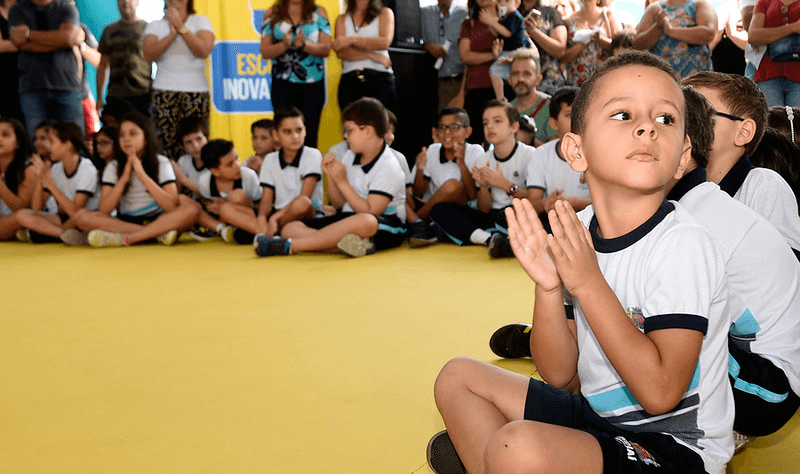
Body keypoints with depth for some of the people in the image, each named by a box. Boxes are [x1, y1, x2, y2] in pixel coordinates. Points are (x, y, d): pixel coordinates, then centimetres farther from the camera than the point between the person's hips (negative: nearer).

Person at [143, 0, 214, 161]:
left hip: (196, 90, -1)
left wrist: (181, 27, -8)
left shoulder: (201, 21, 10)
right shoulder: (155, 26, 14)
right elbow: (148, 55, -3)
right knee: (167, 142, -8)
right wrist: (172, 34, -11)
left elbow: (204, 51, -8)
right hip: (164, 91, 1)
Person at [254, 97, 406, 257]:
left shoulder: (388, 167, -13)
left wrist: (342, 182, -16)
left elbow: (370, 212, -20)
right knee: (290, 228, -9)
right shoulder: (351, 156, 10)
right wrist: (331, 176, -4)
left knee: (364, 222, -44)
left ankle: (288, 246, -35)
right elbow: (339, 203, 13)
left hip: (387, 228, -7)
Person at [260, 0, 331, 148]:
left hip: (312, 84, 0)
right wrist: (284, 45, -16)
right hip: (283, 84, 0)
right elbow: (265, 51, 4)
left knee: (309, 135, -2)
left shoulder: (319, 13, 8)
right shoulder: (272, 14, 10)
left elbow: (326, 49, -1)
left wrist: (304, 44, -19)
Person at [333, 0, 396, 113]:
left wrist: (351, 39, -6)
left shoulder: (385, 13, 14)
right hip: (349, 81, 2)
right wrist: (372, 56, -7)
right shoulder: (342, 19, 18)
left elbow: (385, 42, -5)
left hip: (380, 79, -1)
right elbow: (341, 52, 3)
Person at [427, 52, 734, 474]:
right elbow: (560, 375, 0)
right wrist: (549, 288, -18)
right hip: (597, 415, 7)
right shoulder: (578, 232, -3)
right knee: (458, 378, 13)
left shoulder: (683, 247, -21)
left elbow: (660, 394, -26)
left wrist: (588, 283, -26)